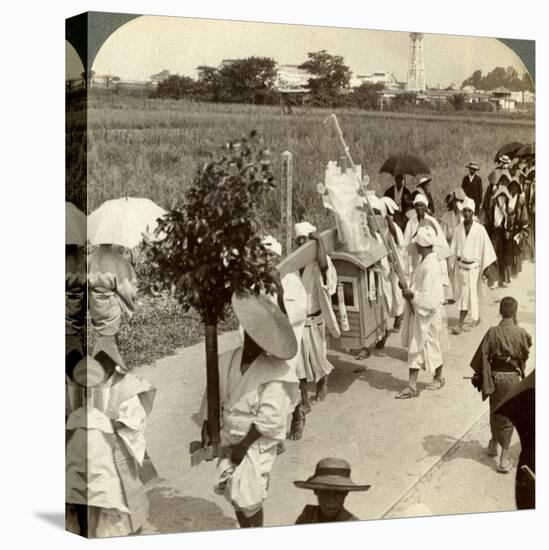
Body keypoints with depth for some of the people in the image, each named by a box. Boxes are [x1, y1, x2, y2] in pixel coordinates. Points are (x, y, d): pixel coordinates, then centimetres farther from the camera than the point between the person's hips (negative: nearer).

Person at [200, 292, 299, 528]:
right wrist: (206, 428, -1)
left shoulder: (273, 374, -19)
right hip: (229, 438, 5)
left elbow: (270, 417, -21)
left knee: (249, 499, -1)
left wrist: (244, 445, -20)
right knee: (233, 493, 14)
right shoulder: (227, 361, -4)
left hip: (257, 444, -5)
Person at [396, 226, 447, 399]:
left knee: (432, 347, 10)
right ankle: (412, 386, 18)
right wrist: (409, 290, 3)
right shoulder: (424, 262, 4)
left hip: (429, 313, -9)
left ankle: (438, 378, 31)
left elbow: (429, 297, -26)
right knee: (415, 347, 11)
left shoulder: (431, 266, -25)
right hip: (418, 311, 9)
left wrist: (411, 294, -17)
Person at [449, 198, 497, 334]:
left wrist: (487, 267, -7)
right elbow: (454, 248, 8)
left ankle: (460, 324, -9)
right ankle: (475, 317, 33)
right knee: (470, 294, 15)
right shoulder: (459, 229, 0)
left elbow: (486, 247, -7)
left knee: (466, 294, -8)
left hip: (473, 265, -4)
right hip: (461, 265, 4)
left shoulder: (480, 229, -11)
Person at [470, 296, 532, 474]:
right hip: (512, 377, -1)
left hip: (495, 376, 1)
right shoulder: (521, 333, -12)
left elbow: (482, 356, -7)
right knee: (507, 416, 5)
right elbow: (525, 353, 6)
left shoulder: (493, 332, -11)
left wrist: (478, 376, 5)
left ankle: (493, 444, 40)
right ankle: (504, 458, 2)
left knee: (495, 412, 21)